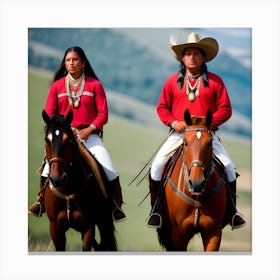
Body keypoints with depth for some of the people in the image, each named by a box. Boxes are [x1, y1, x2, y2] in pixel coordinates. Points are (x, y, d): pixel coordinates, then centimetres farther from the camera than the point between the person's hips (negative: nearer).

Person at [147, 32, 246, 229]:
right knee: (157, 165, -15)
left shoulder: (214, 81, 2)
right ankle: (156, 208, -2)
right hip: (179, 132, 1)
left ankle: (232, 209, 4)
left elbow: (225, 109, 0)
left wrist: (209, 123, -15)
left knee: (228, 166, -13)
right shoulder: (173, 81, 6)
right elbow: (162, 107, 10)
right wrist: (173, 122, -8)